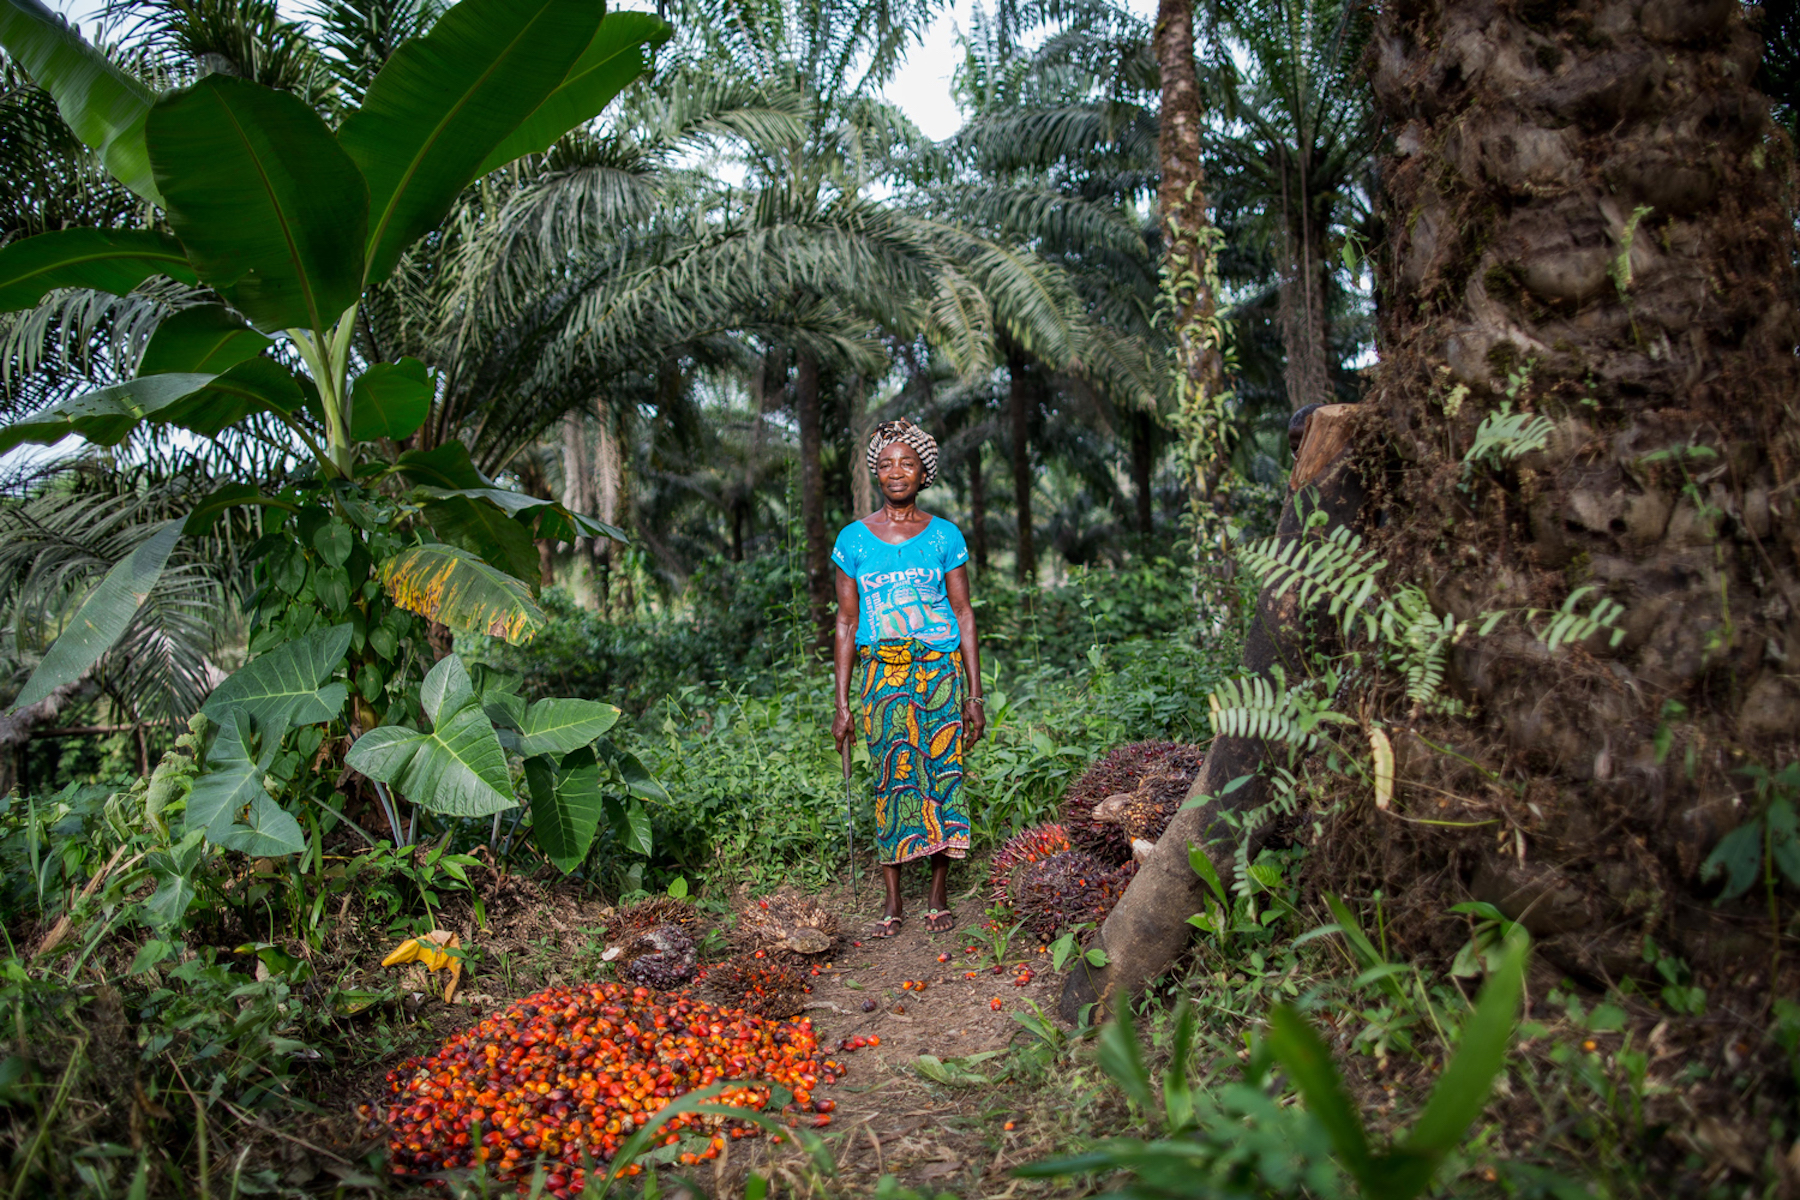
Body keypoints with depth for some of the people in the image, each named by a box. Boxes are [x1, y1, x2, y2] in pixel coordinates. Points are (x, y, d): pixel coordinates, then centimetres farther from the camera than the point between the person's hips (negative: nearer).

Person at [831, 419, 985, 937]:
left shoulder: (944, 536, 5)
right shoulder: (854, 539, 6)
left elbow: (964, 614, 5)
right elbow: (846, 623, 6)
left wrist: (975, 694, 0)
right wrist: (842, 704, 2)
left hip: (940, 669, 0)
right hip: (881, 673, 0)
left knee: (942, 774, 0)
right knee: (890, 782, 1)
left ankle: (938, 897, 12)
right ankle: (892, 902, 10)